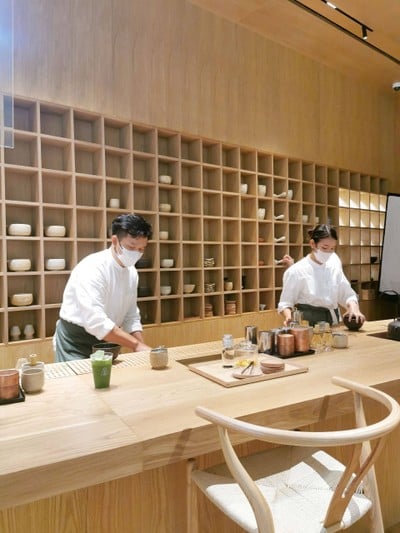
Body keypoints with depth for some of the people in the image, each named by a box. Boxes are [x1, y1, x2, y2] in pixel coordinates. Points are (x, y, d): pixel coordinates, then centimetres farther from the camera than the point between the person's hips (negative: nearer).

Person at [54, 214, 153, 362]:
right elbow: (95, 321, -33)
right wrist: (137, 344, -32)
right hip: (74, 341, -6)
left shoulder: (132, 272, -2)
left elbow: (131, 316, 4)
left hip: (104, 340, 6)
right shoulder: (92, 268, -25)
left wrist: (142, 348, -8)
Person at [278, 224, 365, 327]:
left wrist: (354, 308, -10)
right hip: (308, 325, -6)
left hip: (332, 323, 6)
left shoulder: (334, 264, 5)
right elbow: (285, 302, -6)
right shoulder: (296, 271, -10)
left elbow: (346, 293, 10)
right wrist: (289, 317, -26)